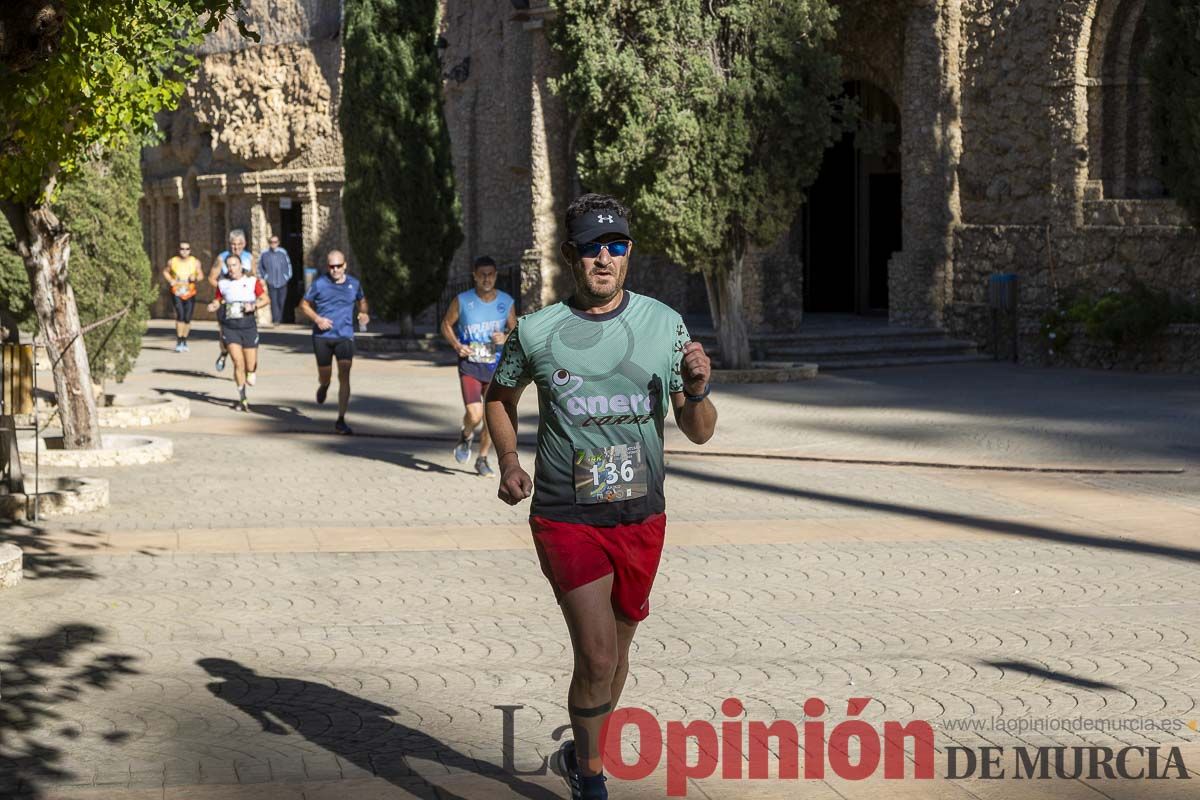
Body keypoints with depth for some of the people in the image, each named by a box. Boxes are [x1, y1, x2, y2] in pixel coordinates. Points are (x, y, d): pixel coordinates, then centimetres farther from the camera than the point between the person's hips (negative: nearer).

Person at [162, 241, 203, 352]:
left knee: (187, 319, 4)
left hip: (190, 294, 2)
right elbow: (165, 272, 17)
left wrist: (195, 277, -13)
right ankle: (179, 342, -16)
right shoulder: (172, 262, 0)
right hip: (177, 293, -2)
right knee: (180, 316, -18)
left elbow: (201, 275, 10)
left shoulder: (195, 262, 2)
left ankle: (184, 341, 23)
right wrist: (170, 281, -1)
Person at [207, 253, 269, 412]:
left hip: (248, 327, 0)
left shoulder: (252, 281, 1)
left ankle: (251, 372, 43)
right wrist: (213, 306, -8)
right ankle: (242, 399, 1)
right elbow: (218, 300, 14)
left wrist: (254, 306, -15)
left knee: (250, 366, 3)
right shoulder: (222, 283, 4)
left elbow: (266, 299, 2)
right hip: (230, 327, 0)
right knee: (238, 363, -12)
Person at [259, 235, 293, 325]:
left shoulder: (283, 253, 1)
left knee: (281, 302, 8)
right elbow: (260, 266, 11)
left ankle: (279, 319, 22)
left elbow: (288, 265, 10)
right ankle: (276, 320, -12)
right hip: (271, 283, -2)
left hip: (282, 283, 2)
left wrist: (287, 276, 3)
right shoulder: (264, 254, 0)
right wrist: (264, 276, 4)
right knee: (274, 302, -11)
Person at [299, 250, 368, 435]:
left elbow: (362, 301, 23)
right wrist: (317, 318, -11)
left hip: (345, 336, 0)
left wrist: (364, 313, 2)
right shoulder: (319, 284, -3)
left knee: (344, 376, -12)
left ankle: (341, 420, -7)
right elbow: (304, 304, 6)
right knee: (325, 376, 9)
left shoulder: (354, 283, 4)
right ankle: (323, 386, 50)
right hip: (322, 336, 0)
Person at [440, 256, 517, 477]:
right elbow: (446, 324, 6)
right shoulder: (462, 301, -7)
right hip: (470, 366, -3)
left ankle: (482, 459, 24)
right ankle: (466, 436, 19)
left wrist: (505, 339, -12)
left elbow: (514, 330, 11)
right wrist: (457, 345, -11)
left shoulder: (506, 302, 0)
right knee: (474, 415, -16)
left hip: (496, 368, 3)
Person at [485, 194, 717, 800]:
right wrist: (508, 461, 0)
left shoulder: (664, 324, 0)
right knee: (597, 659, -13)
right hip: (566, 517, -3)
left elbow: (699, 433, 2)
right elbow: (500, 398, 16)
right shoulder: (536, 331, -4)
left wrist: (697, 389, -19)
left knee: (617, 653, 15)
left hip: (642, 517, 3)